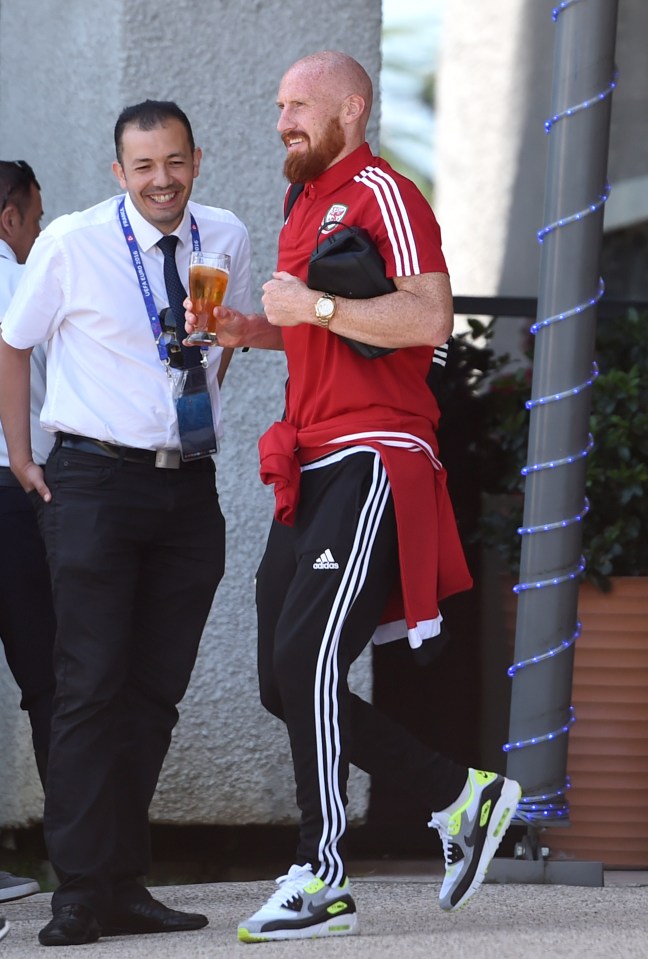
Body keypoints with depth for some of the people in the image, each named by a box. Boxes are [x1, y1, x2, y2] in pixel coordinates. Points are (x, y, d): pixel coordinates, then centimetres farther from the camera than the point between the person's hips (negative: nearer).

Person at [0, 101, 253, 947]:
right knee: (92, 685, -11)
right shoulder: (71, 245, -6)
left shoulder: (226, 241, 5)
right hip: (97, 480, -4)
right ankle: (80, 895, -11)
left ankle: (124, 885, 10)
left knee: (157, 690, 4)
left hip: (189, 488, 4)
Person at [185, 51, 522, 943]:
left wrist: (316, 306, -21)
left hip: (374, 463, -10)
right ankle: (464, 796, 16)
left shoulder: (383, 195, -8)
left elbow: (429, 316, -21)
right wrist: (248, 329, 18)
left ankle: (321, 880, -13)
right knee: (286, 684, 6)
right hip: (314, 469, 10)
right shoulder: (308, 209, 22)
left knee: (307, 658, -17)